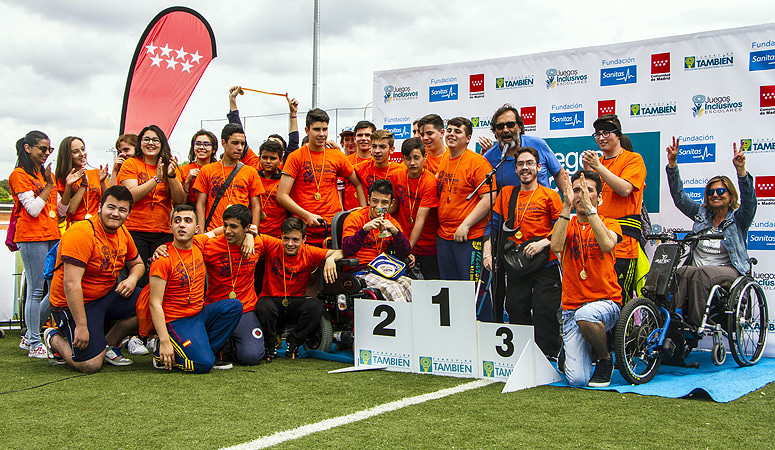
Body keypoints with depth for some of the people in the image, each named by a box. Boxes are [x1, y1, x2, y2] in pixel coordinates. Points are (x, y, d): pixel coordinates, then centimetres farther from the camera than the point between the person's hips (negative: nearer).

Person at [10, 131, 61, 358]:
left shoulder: (47, 175, 19)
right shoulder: (19, 175, -4)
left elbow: (61, 211, 15)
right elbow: (33, 209, -14)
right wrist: (49, 185, -9)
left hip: (52, 236, 8)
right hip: (31, 237, -8)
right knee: (36, 290, -6)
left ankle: (30, 335, 18)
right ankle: (34, 344, 2)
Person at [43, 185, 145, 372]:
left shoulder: (123, 233, 3)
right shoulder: (82, 233, -24)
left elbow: (137, 264, 20)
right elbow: (71, 283, -28)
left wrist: (132, 278, -6)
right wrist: (81, 326, -28)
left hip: (106, 296, 8)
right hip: (73, 304, -8)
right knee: (91, 365, -16)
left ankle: (108, 344, 9)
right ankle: (54, 338, 15)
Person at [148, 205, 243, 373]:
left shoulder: (198, 244, 4)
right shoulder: (163, 260, -14)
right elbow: (155, 304, -15)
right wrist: (164, 341, -22)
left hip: (200, 314, 7)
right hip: (176, 321, -7)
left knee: (234, 305, -16)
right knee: (203, 364, -24)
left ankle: (204, 350, -7)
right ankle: (163, 355, 3)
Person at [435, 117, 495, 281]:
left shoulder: (478, 162, -10)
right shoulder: (442, 159, 10)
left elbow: (488, 199, -17)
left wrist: (465, 226, -18)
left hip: (470, 237, -7)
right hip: (443, 236, 7)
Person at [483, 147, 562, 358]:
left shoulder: (550, 196, 1)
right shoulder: (506, 194, 12)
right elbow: (493, 225, 12)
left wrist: (542, 243, -17)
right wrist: (487, 252, 1)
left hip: (544, 264, -3)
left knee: (544, 312, -9)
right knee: (516, 311, 1)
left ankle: (548, 356, 3)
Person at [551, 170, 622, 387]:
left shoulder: (610, 224, 5)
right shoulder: (567, 224, 8)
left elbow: (607, 244, -20)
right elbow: (556, 246, -16)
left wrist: (589, 207, -22)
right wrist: (567, 206, -20)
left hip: (606, 303, -1)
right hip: (572, 306, 1)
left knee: (585, 315, -39)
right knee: (577, 379, -15)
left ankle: (605, 359, -8)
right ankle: (569, 355, 23)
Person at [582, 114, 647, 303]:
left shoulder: (633, 159, 3)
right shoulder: (596, 161, 20)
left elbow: (625, 189, -14)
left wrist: (599, 167, -16)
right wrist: (587, 170, -5)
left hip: (623, 237, -5)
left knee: (620, 298, -9)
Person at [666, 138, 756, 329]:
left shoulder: (738, 218, 6)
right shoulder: (702, 214, 18)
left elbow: (749, 200, -13)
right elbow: (679, 196, 14)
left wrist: (741, 170, -29)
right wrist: (672, 164, 3)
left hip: (728, 270, -4)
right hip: (697, 268, 4)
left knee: (700, 275, -36)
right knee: (683, 272, -32)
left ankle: (695, 325, -36)